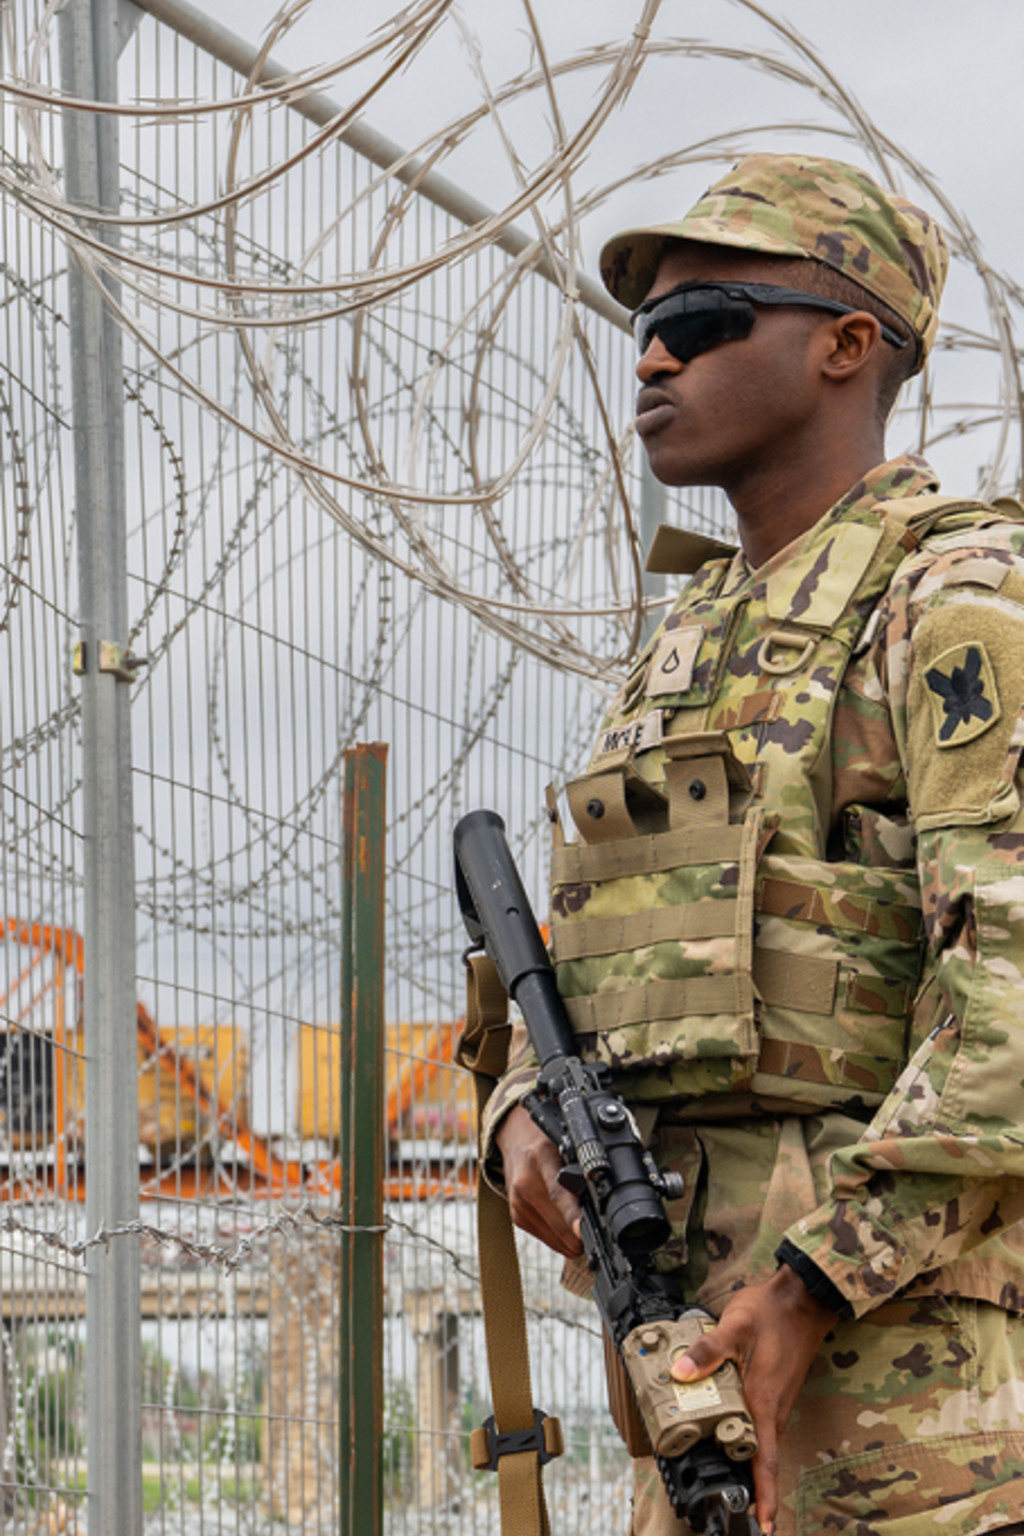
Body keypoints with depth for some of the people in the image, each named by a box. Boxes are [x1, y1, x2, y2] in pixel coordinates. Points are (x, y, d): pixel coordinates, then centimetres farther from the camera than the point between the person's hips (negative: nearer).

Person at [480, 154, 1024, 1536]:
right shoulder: (702, 638, 23)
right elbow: (593, 977, 25)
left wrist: (820, 1279, -22)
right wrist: (525, 1120, 1)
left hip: (903, 1298, -9)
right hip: (709, 1311, 9)